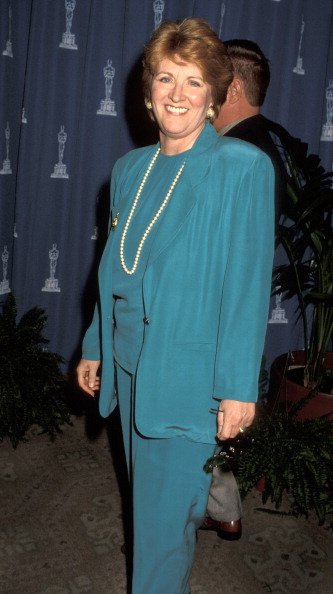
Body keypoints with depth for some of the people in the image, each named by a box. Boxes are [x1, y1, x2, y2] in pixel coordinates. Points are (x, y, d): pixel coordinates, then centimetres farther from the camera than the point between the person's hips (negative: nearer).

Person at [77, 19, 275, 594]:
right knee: (145, 497, 22)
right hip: (127, 362, 6)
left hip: (188, 371, -6)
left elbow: (249, 283, -14)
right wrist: (94, 348, 16)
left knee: (166, 514, 4)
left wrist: (239, 386, -15)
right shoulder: (129, 169, 7)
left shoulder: (243, 167, -12)